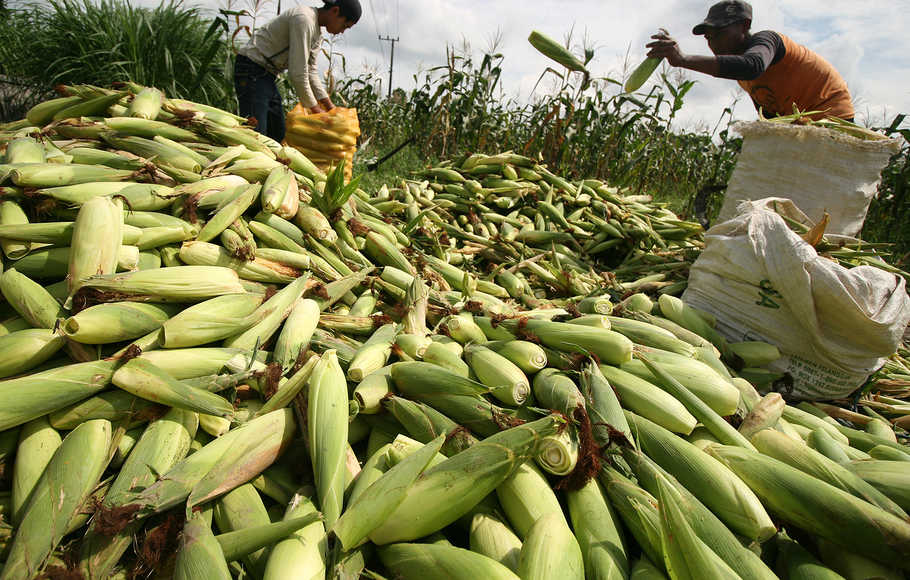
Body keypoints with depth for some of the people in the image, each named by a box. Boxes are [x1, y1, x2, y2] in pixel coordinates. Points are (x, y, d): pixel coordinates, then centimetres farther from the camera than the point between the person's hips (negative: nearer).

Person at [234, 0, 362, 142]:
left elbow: (311, 71, 10)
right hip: (252, 70, -10)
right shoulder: (303, 19, -21)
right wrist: (315, 109, -15)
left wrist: (330, 108, 5)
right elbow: (298, 73, -23)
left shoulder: (317, 31, 9)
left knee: (279, 135, 8)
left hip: (267, 74, 10)